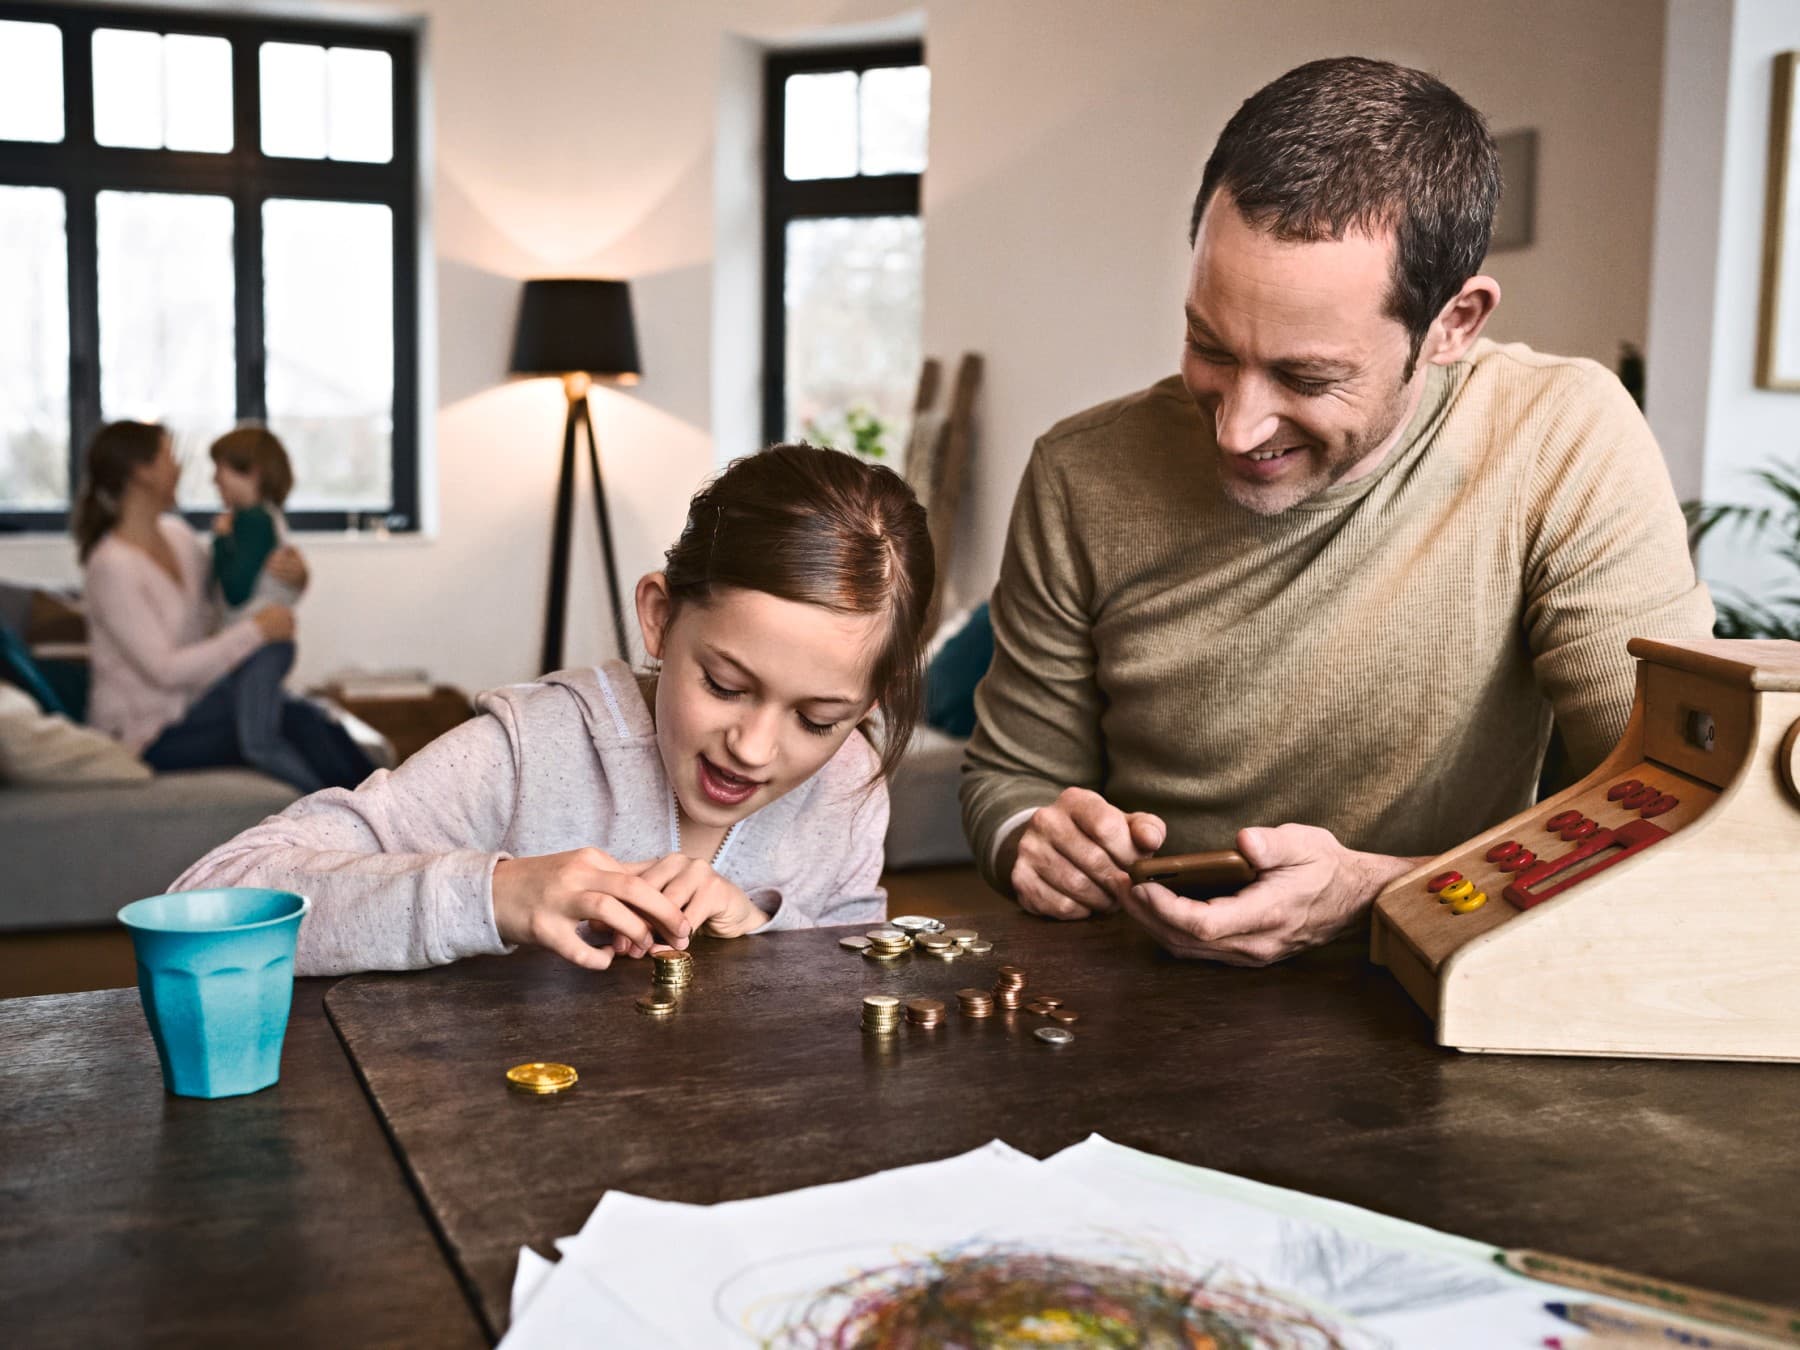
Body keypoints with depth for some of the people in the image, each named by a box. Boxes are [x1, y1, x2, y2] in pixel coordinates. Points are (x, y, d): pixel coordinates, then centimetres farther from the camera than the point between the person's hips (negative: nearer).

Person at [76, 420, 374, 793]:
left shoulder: (176, 534, 6)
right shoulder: (112, 567, -18)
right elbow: (163, 669, -23)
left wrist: (292, 577, -9)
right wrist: (255, 630, -24)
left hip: (192, 705, 7)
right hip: (148, 734, -7)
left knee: (305, 718, -15)